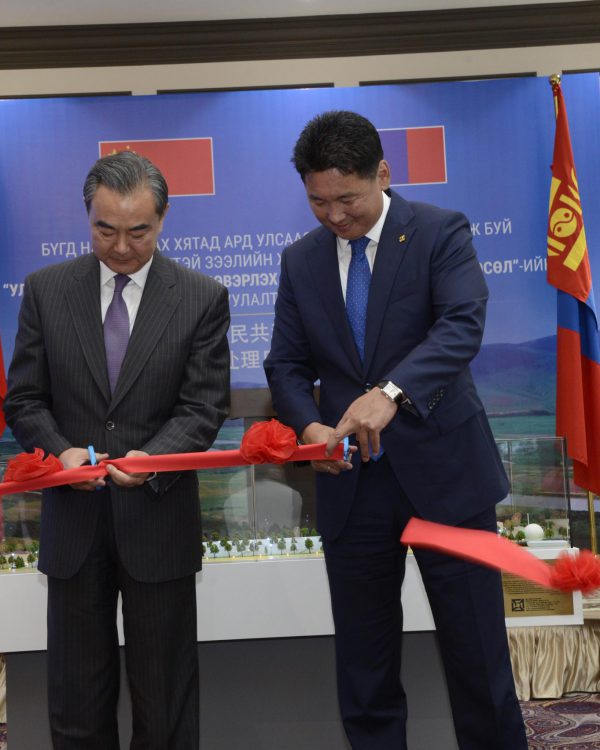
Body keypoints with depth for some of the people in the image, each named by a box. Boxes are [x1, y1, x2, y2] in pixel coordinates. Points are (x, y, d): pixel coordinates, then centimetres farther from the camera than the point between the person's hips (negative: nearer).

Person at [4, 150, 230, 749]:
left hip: (159, 519, -1)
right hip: (73, 519, 2)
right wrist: (61, 451, -16)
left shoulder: (203, 298, -3)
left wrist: (152, 459, -24)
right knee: (75, 697, 14)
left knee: (165, 698, 12)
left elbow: (204, 408, -6)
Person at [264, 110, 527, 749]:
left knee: (476, 648, 7)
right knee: (362, 657, 14)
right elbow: (287, 363, 7)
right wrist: (309, 424, -14)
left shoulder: (440, 232, -5)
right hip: (352, 481, 4)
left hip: (442, 472, -3)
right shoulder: (301, 260, 7)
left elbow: (462, 326, -21)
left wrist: (390, 393, -37)